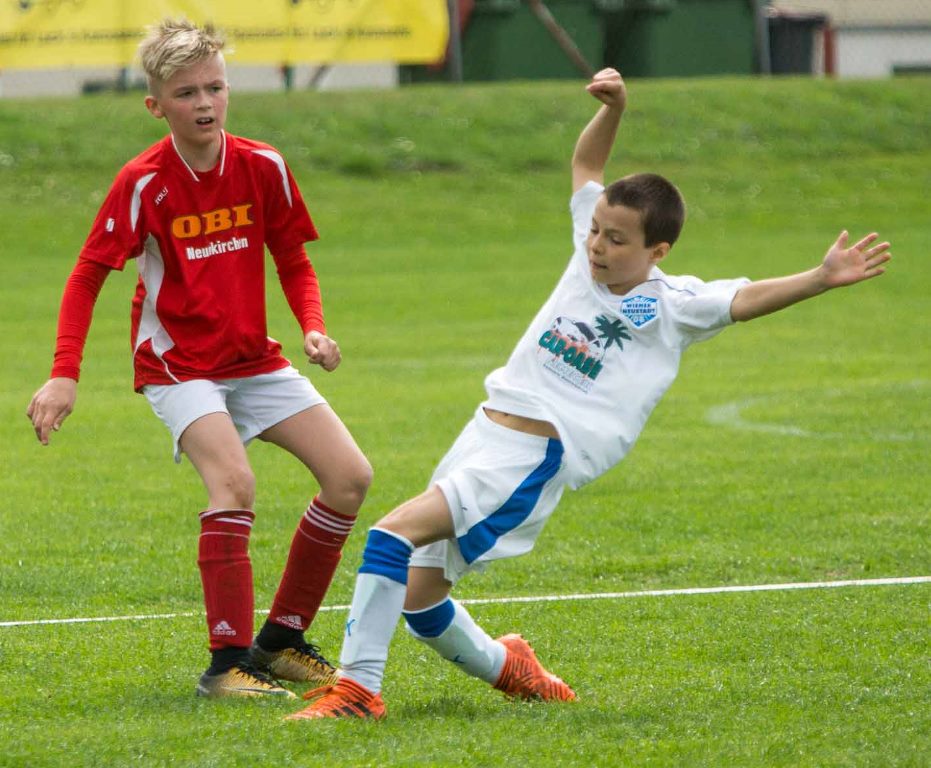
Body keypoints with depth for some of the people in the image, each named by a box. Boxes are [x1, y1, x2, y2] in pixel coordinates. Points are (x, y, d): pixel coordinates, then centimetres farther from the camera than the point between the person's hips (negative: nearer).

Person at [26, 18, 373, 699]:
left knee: (350, 476, -4)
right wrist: (64, 376, -20)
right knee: (234, 480, -29)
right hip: (177, 362, -6)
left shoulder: (263, 167, -3)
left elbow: (294, 261, 9)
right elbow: (87, 276, -11)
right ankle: (228, 663, -25)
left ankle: (280, 641, 9)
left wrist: (314, 328, -10)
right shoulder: (144, 183, -15)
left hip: (254, 359, 6)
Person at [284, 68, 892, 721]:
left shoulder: (673, 304, -4)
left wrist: (823, 278, -32)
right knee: (417, 597, 10)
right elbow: (585, 166, 24)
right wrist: (613, 107, 10)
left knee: (395, 532, -26)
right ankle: (505, 666, 36)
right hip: (485, 432, 8)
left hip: (536, 455, -8)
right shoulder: (590, 257, 13)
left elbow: (746, 299, -17)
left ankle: (359, 686, -25)